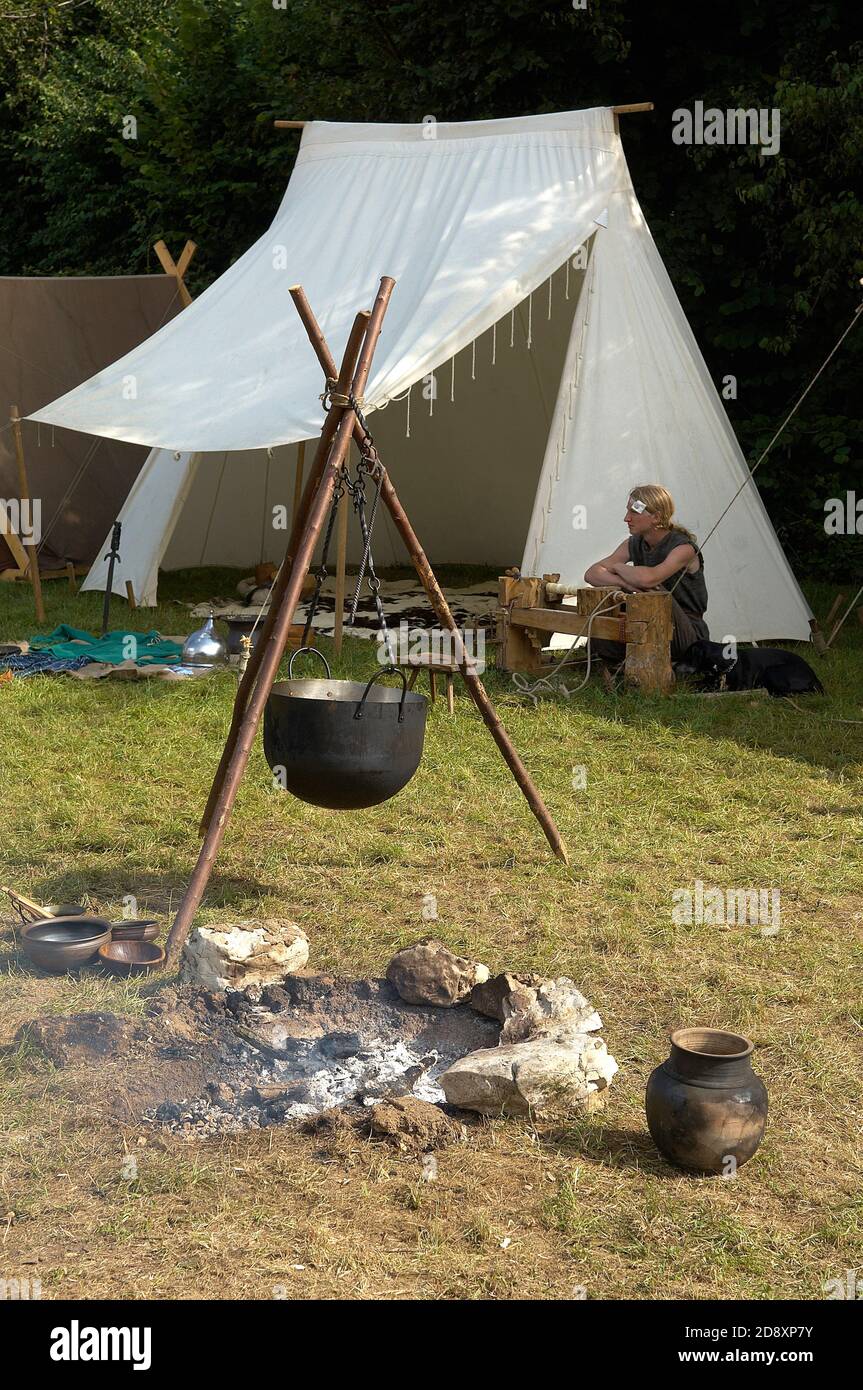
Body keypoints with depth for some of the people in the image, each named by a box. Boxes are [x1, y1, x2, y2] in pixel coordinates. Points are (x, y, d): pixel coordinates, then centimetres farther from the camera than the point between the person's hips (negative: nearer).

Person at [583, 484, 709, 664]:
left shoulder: (684, 548, -18)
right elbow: (591, 574, -4)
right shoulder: (633, 545, 4)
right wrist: (625, 583, -24)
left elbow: (647, 578, -36)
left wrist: (618, 567, -14)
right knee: (598, 641, -19)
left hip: (687, 635, -6)